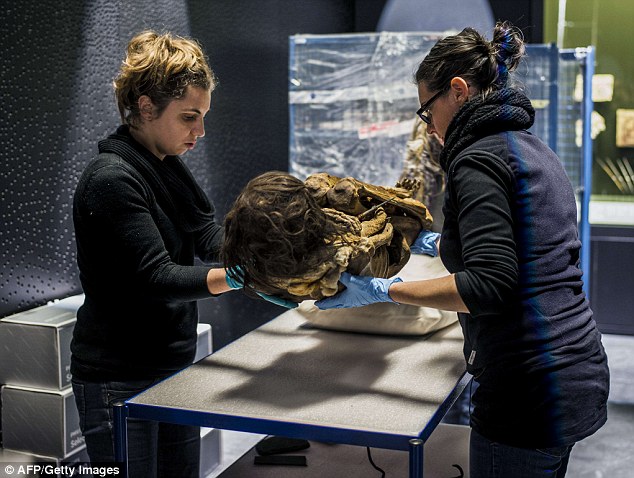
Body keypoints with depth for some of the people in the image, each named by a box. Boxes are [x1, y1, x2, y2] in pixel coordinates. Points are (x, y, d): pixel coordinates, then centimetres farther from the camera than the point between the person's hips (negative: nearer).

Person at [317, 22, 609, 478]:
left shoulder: (478, 158, -15)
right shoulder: (536, 149, 14)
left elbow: (489, 285, -24)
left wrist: (384, 291, -18)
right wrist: (450, 244, 37)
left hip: (530, 388, -10)